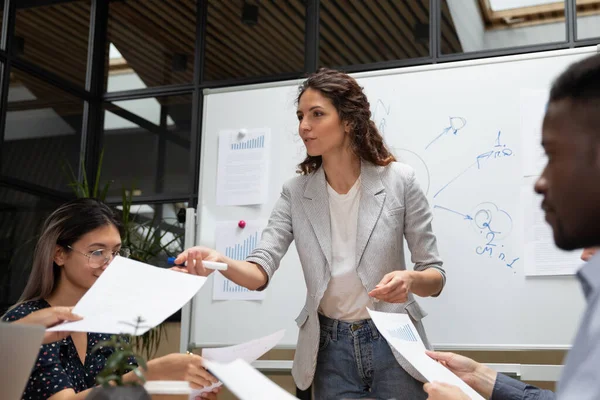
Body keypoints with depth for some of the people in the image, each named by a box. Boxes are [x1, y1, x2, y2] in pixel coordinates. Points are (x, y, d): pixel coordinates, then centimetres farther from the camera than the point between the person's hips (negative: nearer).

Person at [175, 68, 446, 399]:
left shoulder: (399, 181, -10)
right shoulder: (296, 193, -3)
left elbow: (435, 277, -5)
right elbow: (261, 271, -11)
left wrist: (409, 280, -28)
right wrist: (221, 262, -33)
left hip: (392, 344, -2)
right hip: (331, 349, 2)